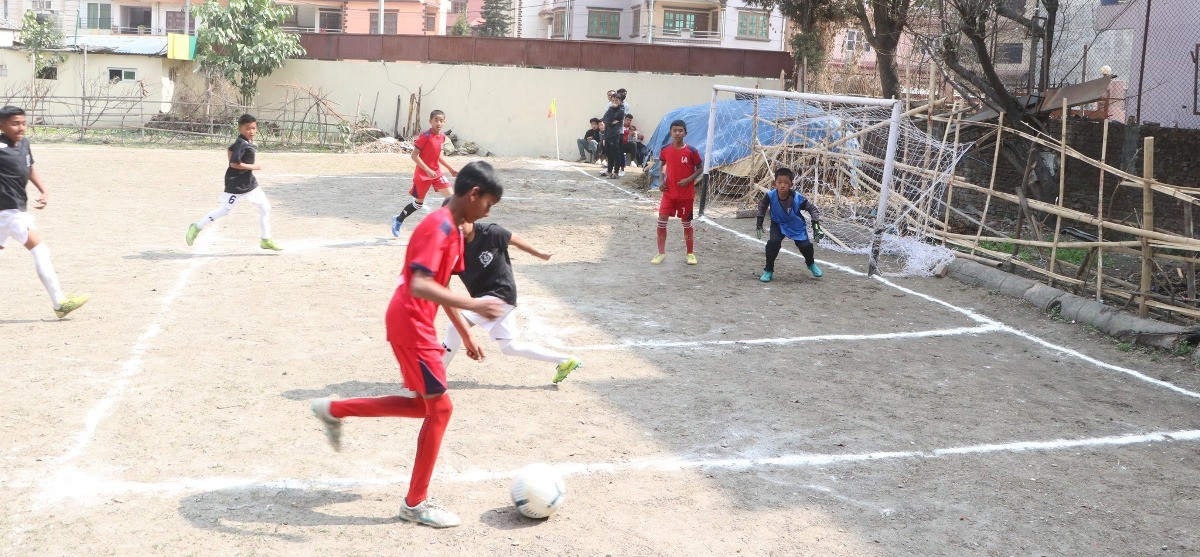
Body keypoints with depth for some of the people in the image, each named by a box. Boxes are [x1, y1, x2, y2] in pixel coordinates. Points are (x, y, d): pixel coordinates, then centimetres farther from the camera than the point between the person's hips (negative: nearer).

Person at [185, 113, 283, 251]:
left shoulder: (247, 141, 7)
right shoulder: (242, 144, -20)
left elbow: (230, 150, 22)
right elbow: (234, 163, -25)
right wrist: (254, 166, -19)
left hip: (249, 182, 9)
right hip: (236, 184, -9)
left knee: (265, 207, 6)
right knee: (223, 210, 0)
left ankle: (266, 240, 11)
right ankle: (197, 227, 17)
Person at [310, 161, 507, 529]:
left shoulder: (454, 230, 10)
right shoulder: (438, 227, -21)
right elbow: (419, 285, -33)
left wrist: (465, 334, 22)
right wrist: (473, 304, -39)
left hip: (418, 324, 10)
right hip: (410, 324, -10)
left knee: (425, 405, 16)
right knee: (440, 408, -2)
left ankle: (334, 410, 26)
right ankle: (416, 504, 10)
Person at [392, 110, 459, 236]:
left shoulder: (442, 136, 2)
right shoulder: (425, 136, -19)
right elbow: (414, 156, -19)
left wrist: (450, 168, 12)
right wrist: (428, 170, -24)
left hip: (436, 172, 6)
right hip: (422, 174, -6)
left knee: (450, 196, -10)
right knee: (419, 202, 8)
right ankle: (398, 220, 31)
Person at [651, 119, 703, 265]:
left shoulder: (691, 151, -11)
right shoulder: (665, 150, -2)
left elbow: (700, 168, -2)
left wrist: (689, 179, -16)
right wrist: (662, 180, 1)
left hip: (686, 194, -2)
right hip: (669, 192, 2)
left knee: (687, 223, 9)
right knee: (661, 220, -3)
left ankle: (690, 253, 23)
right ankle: (661, 253, 10)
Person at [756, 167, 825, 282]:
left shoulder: (797, 198, -30)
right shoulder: (770, 196, -26)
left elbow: (813, 209, -14)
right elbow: (762, 207, -2)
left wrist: (816, 227, -18)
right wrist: (759, 224, -1)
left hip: (796, 225, 0)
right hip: (778, 224, 1)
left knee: (805, 246, -9)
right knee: (773, 242, -23)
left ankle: (811, 264, 28)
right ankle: (768, 271, -4)